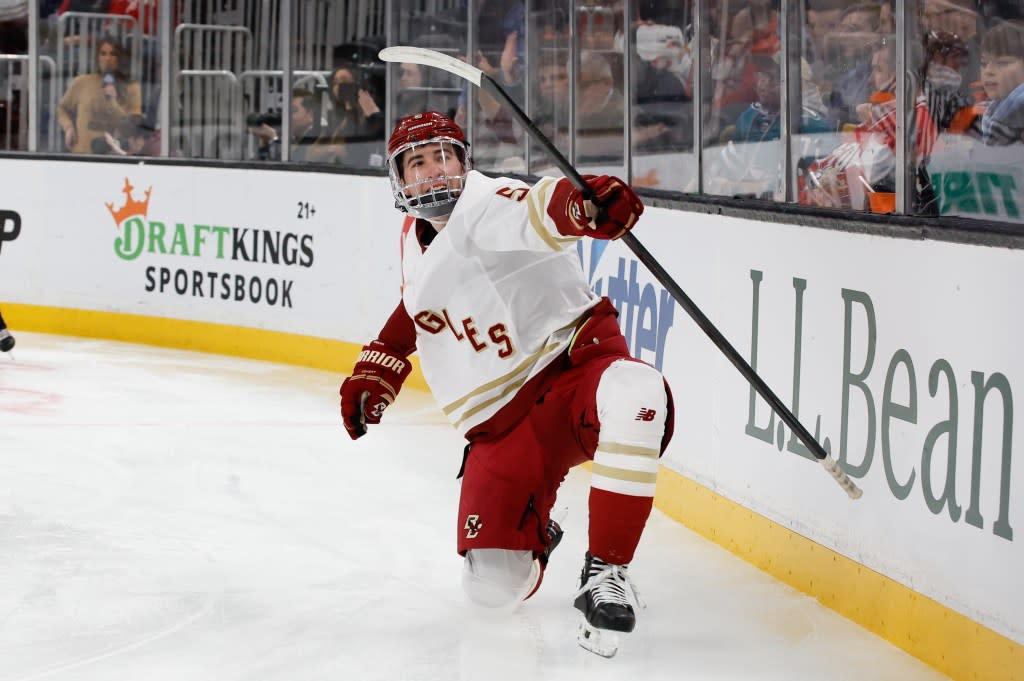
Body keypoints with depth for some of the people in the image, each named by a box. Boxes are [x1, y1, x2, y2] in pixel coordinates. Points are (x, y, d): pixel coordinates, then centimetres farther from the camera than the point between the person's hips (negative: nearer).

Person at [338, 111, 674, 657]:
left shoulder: (488, 206, -12)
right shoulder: (416, 246, 12)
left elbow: (542, 211, -36)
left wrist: (589, 204, -58)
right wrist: (375, 370, 25)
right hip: (502, 424, 6)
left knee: (635, 395, -44)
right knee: (493, 585, -9)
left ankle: (605, 570, -30)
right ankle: (530, 537, 30)